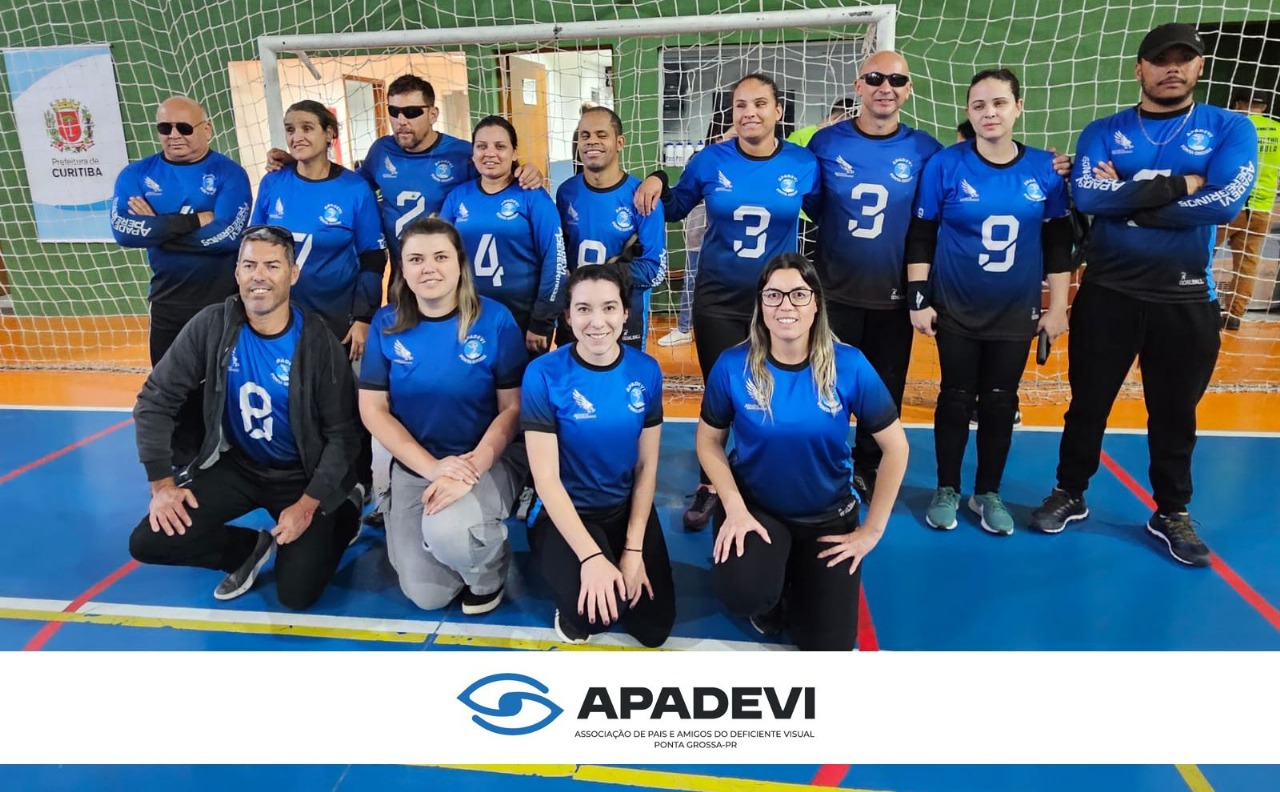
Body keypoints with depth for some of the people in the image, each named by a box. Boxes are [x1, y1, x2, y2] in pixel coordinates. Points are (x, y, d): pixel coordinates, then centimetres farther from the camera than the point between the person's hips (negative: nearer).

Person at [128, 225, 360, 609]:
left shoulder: (318, 342, -19)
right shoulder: (212, 326, -12)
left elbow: (341, 435, -14)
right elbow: (155, 401, -4)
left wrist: (309, 505, -20)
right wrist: (161, 482, -9)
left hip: (301, 475, -3)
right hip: (235, 464, 3)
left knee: (297, 593, -12)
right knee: (149, 542, -12)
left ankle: (342, 517, 17)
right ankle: (251, 548, 12)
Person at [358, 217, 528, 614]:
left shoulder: (494, 319, -11)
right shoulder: (387, 323, -4)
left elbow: (513, 407, -9)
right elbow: (373, 409, -5)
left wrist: (472, 468, -24)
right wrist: (432, 467, -18)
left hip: (490, 459, -2)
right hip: (414, 465, 3)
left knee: (446, 530, -33)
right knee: (426, 594, -3)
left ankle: (488, 572, 3)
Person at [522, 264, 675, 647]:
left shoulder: (646, 371, -8)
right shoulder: (544, 373, -18)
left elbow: (647, 466, -3)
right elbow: (546, 477, -18)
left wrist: (633, 549, -10)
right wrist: (591, 556, -26)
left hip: (627, 508, 4)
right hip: (564, 513, -3)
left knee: (655, 628, 1)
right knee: (593, 612, -28)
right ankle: (572, 591, 8)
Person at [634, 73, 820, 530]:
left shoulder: (804, 165, -5)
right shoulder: (710, 161, -4)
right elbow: (674, 209, 9)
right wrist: (656, 181, -8)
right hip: (717, 300, 0)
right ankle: (709, 486, 26)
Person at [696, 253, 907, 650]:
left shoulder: (848, 365, -15)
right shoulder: (733, 365, -15)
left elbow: (895, 445, -8)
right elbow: (709, 442, -4)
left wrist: (872, 529, -6)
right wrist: (734, 508, -18)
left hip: (828, 515, 1)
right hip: (755, 506, -1)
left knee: (829, 643, -1)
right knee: (743, 595, -30)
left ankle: (798, 580, 33)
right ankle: (771, 593, 10)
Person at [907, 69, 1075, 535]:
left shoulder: (1045, 168, -2)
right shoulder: (945, 165, -7)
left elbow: (1058, 243, 4)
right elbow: (920, 237, -4)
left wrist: (1058, 306, 2)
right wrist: (918, 299, -8)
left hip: (1016, 313, 2)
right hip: (956, 310, -2)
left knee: (1000, 402, 8)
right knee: (957, 399, 7)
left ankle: (988, 493, 24)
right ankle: (946, 490, 22)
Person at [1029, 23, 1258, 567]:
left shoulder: (1230, 129, 2)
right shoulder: (1103, 132, 3)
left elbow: (1226, 202, -15)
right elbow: (1087, 197, -16)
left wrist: (1128, 197, -14)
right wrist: (1180, 184, -16)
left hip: (1186, 299, 1)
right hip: (1107, 292, 0)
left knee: (1175, 412, 12)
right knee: (1088, 402, 11)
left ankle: (1171, 513, 30)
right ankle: (1069, 494, 28)